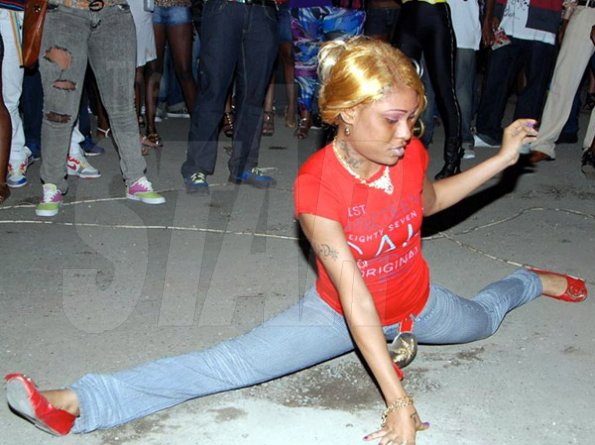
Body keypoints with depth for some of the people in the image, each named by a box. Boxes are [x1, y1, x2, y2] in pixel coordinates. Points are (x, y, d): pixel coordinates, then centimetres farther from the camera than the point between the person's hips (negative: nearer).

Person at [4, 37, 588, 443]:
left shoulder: (409, 153, -19)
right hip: (341, 312, -4)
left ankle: (530, 281, 66)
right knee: (230, 364, -19)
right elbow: (353, 296, -35)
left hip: (416, 303, 5)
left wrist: (501, 157, -2)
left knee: (481, 320, 31)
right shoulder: (317, 184, -33)